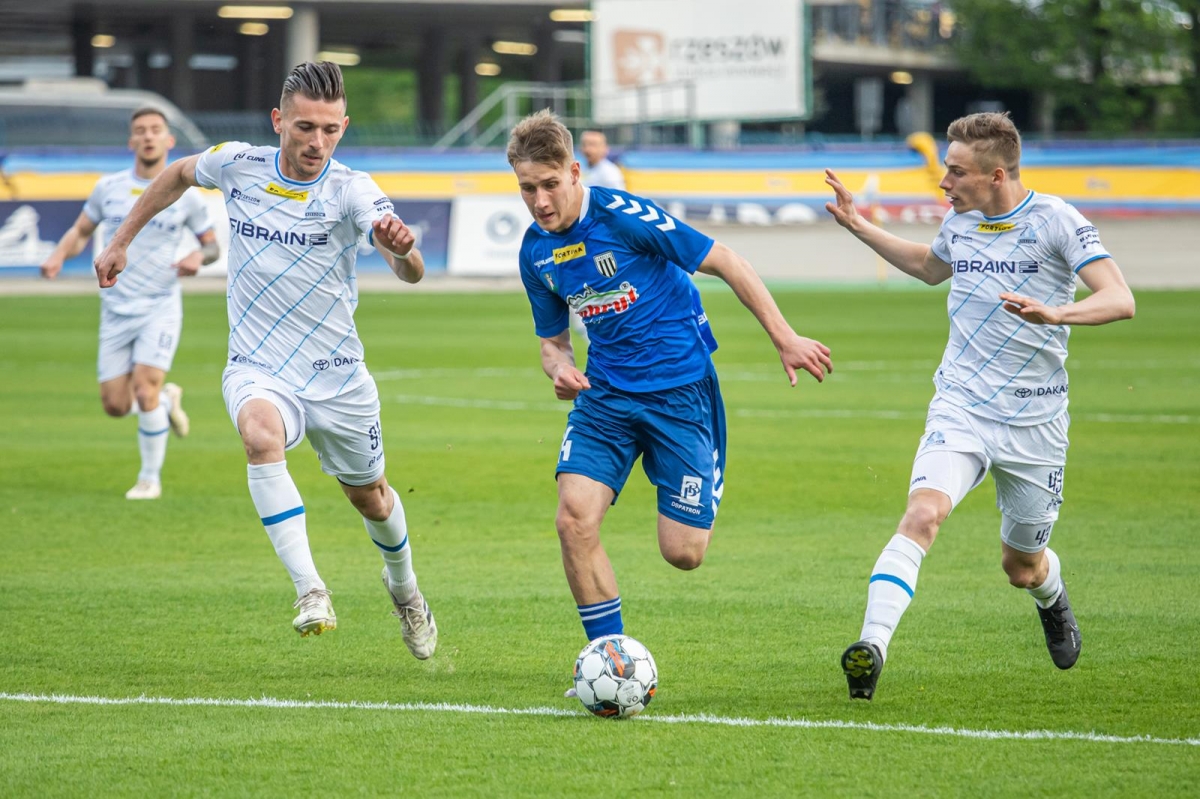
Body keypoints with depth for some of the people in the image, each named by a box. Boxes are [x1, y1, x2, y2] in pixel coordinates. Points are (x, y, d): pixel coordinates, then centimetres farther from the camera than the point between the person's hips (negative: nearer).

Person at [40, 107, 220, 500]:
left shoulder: (185, 195, -2)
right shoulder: (109, 187, 2)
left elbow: (212, 244, 8)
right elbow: (80, 231, 12)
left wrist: (199, 256, -15)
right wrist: (58, 256, -9)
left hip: (160, 308, -3)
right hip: (116, 309, 3)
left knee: (144, 392, -18)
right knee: (115, 405, 0)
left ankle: (150, 478, 0)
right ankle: (167, 398, 34)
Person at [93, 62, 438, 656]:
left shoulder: (351, 191, -17)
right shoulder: (237, 165, -8)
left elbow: (412, 274, -32)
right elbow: (179, 174, 16)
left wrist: (402, 247, -55)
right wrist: (121, 241, 18)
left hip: (336, 378, 0)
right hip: (257, 371, 0)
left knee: (369, 496, 17)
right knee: (260, 434, -34)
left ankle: (403, 585, 51)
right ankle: (310, 592, -37)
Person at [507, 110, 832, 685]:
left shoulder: (623, 216, -17)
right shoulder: (536, 253, 3)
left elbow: (728, 265, -11)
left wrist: (785, 340, -10)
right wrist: (560, 369, -8)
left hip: (679, 389, -5)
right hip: (605, 395, 5)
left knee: (683, 553, -6)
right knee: (574, 518, -18)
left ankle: (710, 484, 31)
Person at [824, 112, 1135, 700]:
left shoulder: (1055, 221, -11)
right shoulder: (959, 221, 5)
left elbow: (1120, 300, -20)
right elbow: (931, 267, 30)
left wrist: (1054, 313, -38)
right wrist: (857, 226, 23)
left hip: (1034, 422, -2)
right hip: (960, 408, 2)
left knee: (1022, 569, 14)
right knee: (922, 514, -27)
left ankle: (1052, 599, 51)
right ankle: (872, 644, -36)